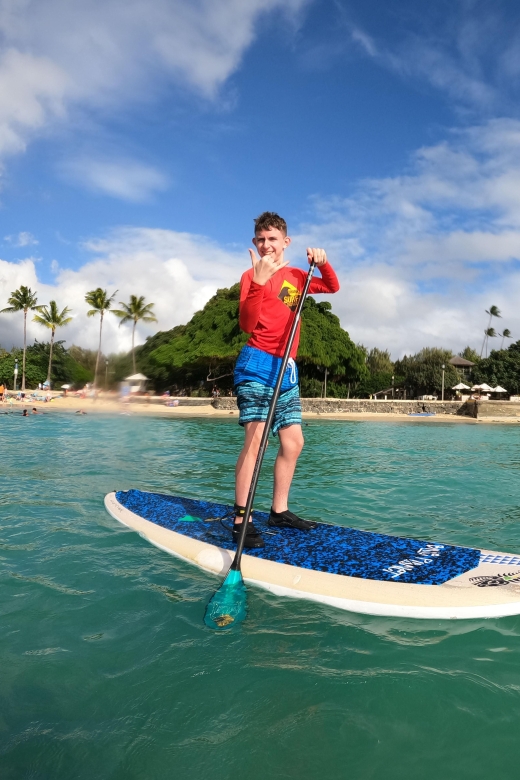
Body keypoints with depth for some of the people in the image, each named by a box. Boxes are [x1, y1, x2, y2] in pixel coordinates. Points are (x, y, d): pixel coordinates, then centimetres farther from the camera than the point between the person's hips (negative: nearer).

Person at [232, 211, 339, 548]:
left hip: (287, 370, 8)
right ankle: (241, 520, -12)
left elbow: (333, 287, 27)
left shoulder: (296, 276, 16)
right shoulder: (252, 275, -4)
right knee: (256, 438, -17)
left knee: (294, 441, 8)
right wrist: (259, 281, -30)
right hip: (257, 364, -7)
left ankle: (280, 511, 19)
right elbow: (247, 324, -18)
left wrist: (323, 262, 7)